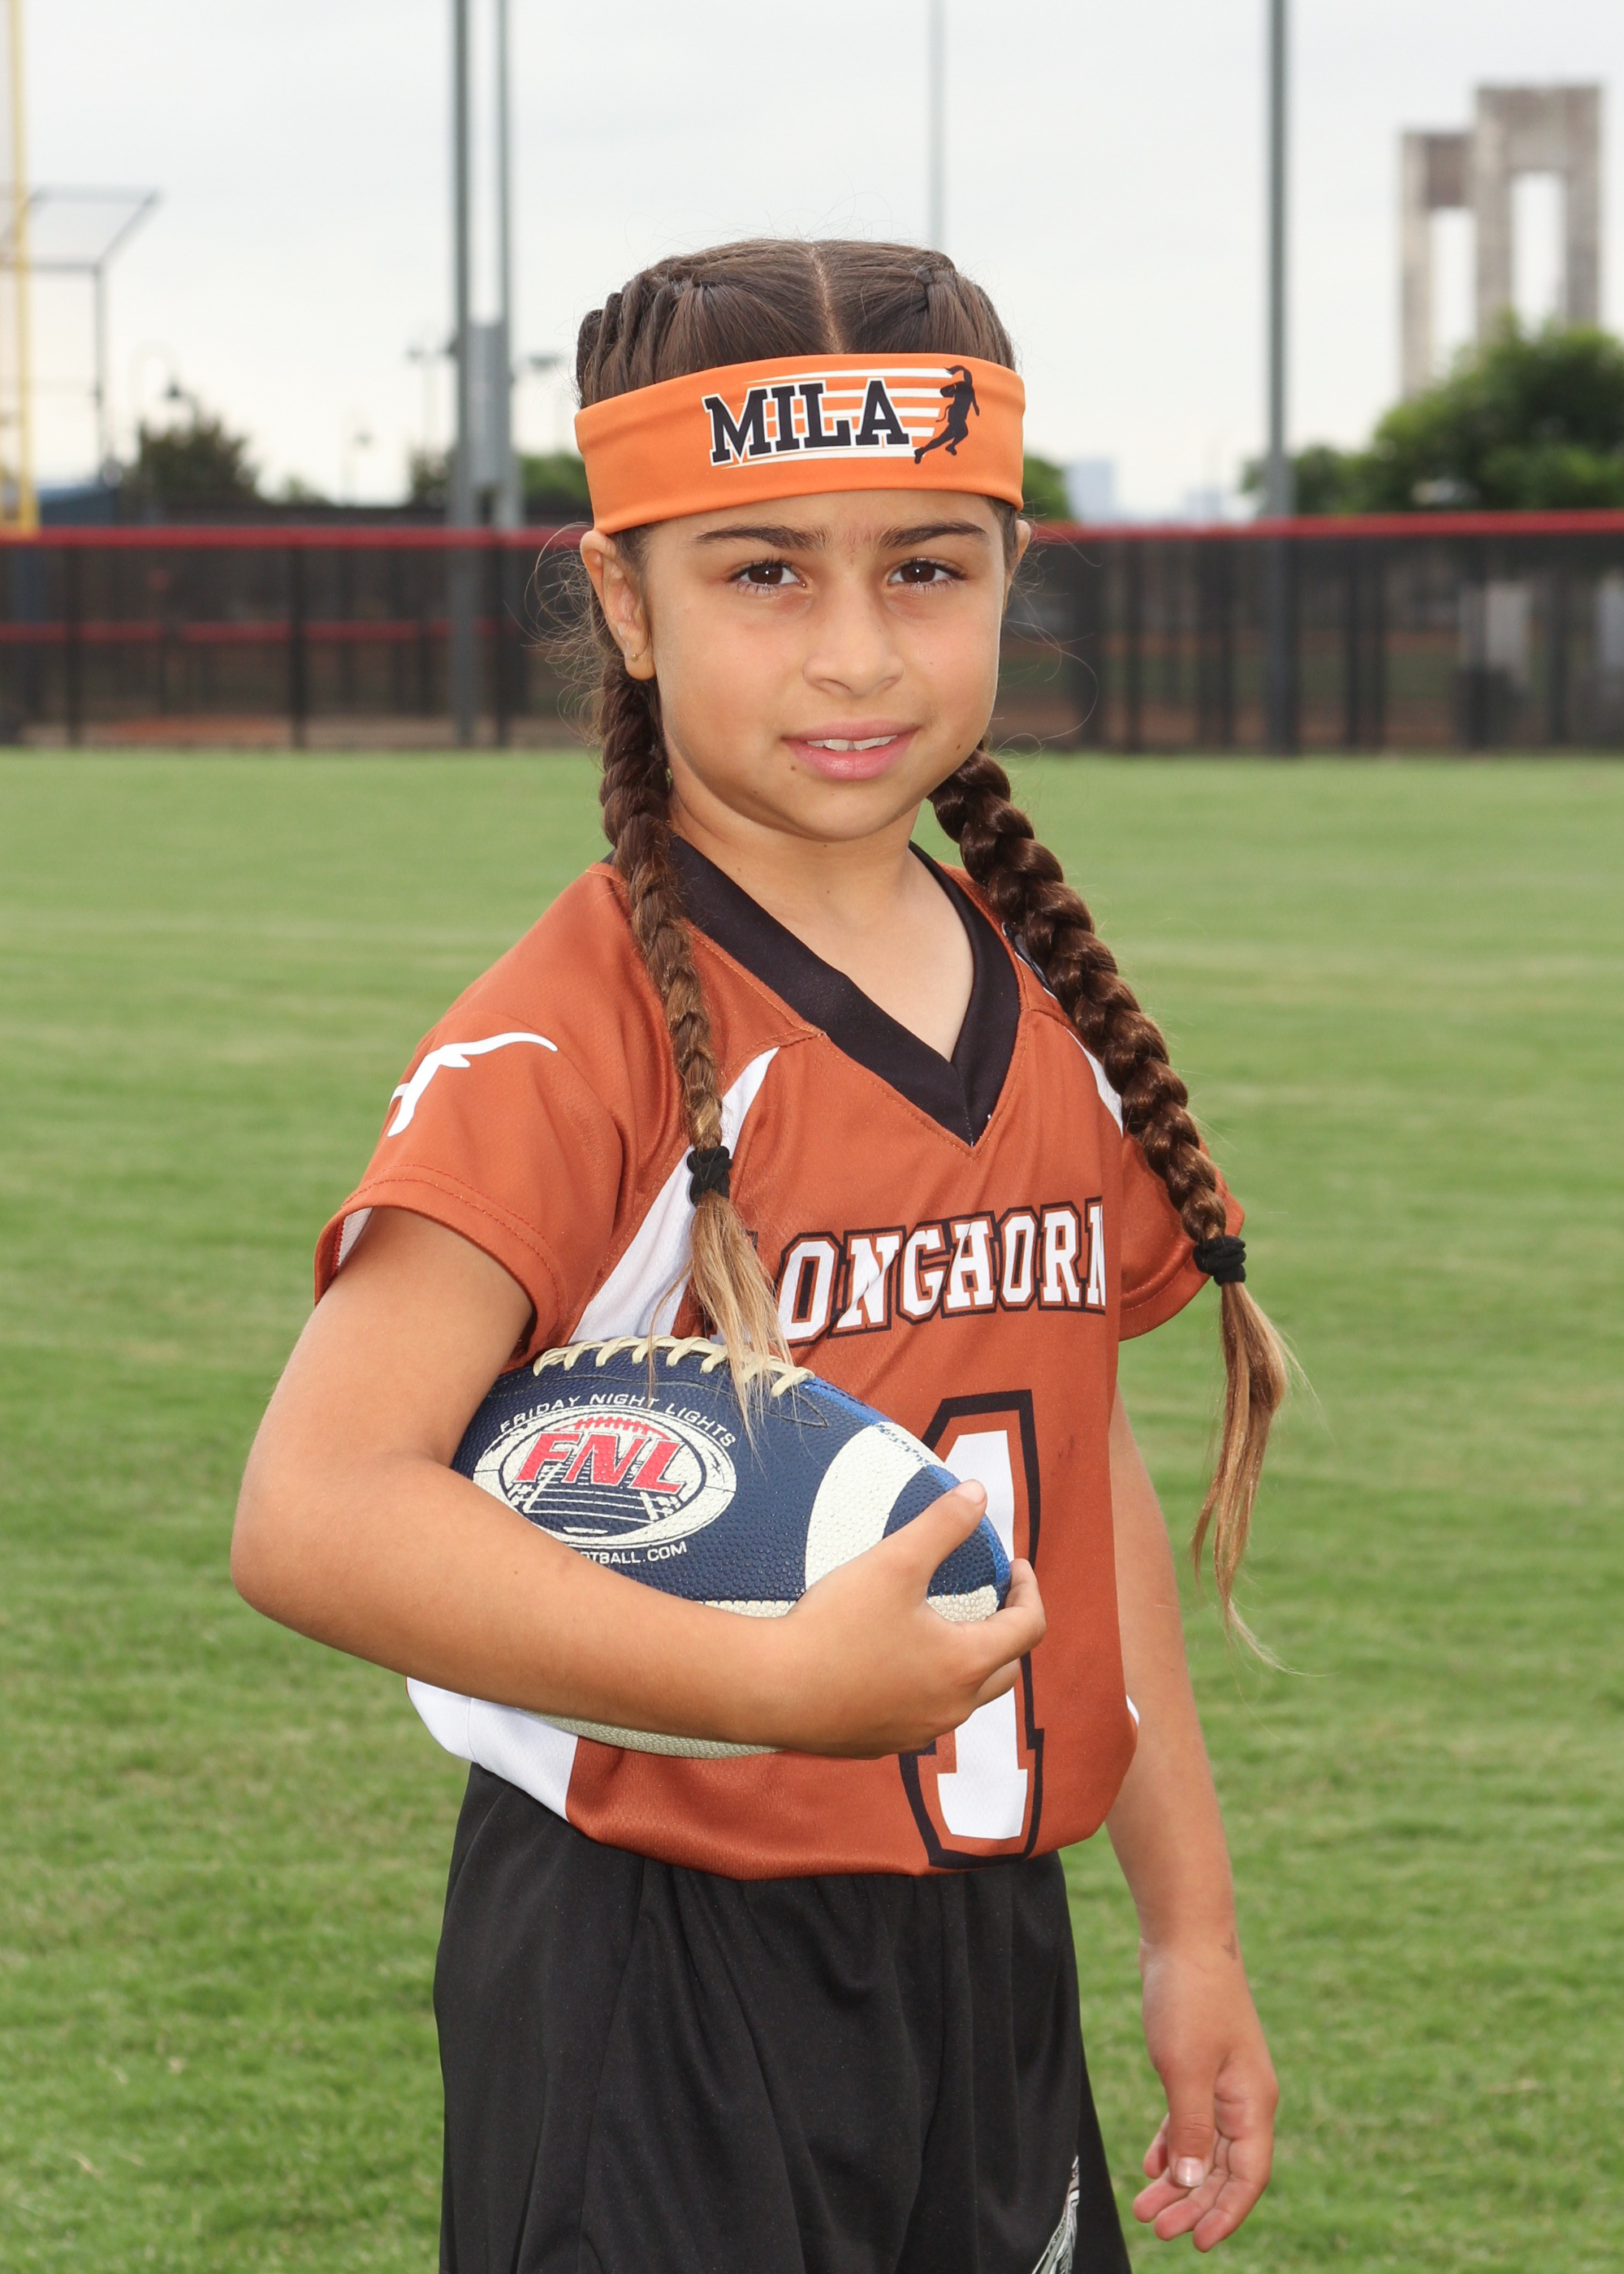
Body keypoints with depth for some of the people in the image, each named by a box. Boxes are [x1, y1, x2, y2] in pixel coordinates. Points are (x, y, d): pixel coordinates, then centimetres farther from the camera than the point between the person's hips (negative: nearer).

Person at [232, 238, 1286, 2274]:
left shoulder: (1053, 1018, 7)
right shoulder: (577, 1042, -17)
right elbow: (314, 1514, -29)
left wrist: (1190, 1931, 17)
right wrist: (777, 1679, -34)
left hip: (985, 1959, 7)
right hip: (659, 2009, -7)